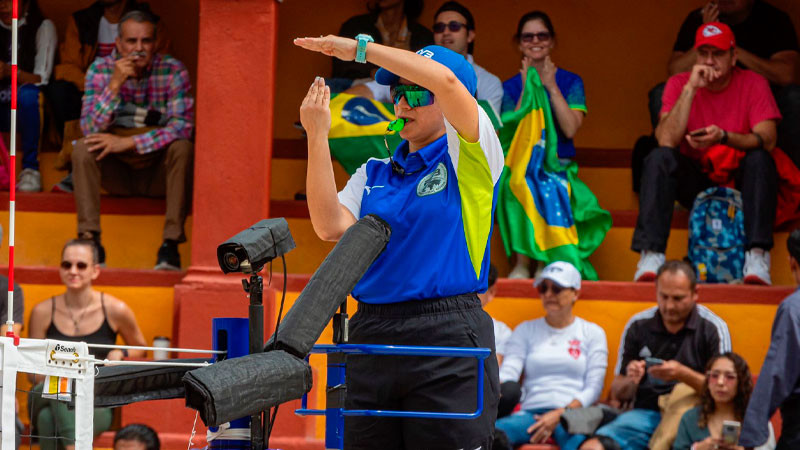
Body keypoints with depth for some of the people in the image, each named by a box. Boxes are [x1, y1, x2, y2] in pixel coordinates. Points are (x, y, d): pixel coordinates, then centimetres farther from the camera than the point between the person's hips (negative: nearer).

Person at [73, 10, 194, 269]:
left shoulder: (173, 71, -10)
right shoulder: (100, 71, -7)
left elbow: (182, 127, -20)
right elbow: (90, 129, -17)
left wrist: (128, 142, -27)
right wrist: (115, 85, -29)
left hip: (158, 173, -1)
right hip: (115, 173, 1)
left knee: (182, 148, -30)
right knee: (83, 149, -24)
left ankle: (171, 244, -30)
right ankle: (90, 241, -27)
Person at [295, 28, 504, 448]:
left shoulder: (469, 159, 3)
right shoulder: (373, 174, 19)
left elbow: (445, 80, -14)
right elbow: (330, 226, 0)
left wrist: (360, 48, -10)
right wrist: (317, 136, -3)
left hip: (448, 342, -5)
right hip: (370, 338, 5)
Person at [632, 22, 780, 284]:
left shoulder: (753, 84, -5)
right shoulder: (679, 84, -3)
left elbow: (767, 140, -18)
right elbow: (666, 141, -18)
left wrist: (724, 137, -36)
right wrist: (690, 89, -24)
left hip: (738, 180, -1)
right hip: (693, 180, 1)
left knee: (760, 159, -30)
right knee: (659, 158, -26)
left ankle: (757, 255, -38)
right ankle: (650, 255, -34)